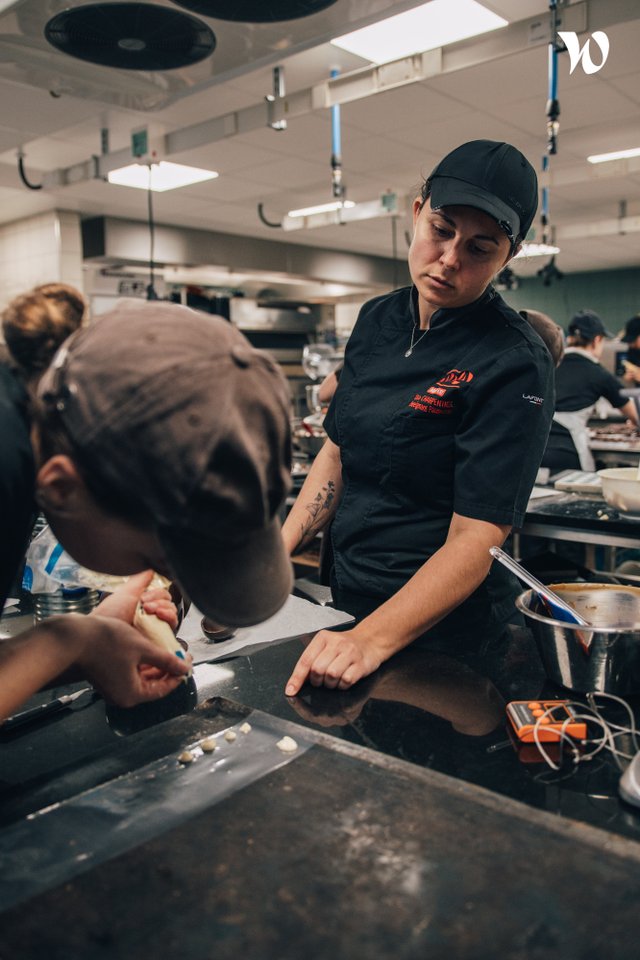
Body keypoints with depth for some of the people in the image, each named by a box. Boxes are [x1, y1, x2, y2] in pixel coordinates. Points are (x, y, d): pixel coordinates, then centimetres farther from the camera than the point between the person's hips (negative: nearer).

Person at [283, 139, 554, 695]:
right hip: (344, 600, 7)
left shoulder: (515, 366, -19)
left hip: (436, 632, -6)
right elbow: (338, 451, 7)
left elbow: (476, 538, -23)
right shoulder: (377, 321, 1)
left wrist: (372, 640, -33)